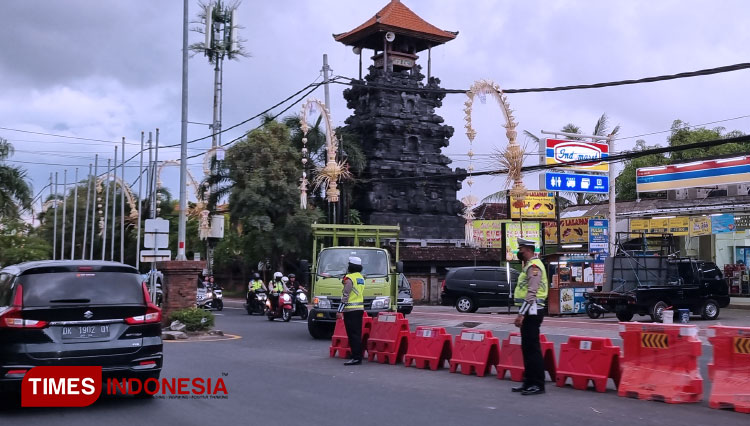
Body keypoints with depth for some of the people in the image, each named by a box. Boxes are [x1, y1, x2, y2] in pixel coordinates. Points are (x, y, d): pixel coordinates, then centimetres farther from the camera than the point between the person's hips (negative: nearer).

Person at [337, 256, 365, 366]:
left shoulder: (349, 278, -13)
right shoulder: (361, 278, 14)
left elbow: (345, 296, -16)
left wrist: (340, 311, -15)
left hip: (351, 310, -8)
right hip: (360, 309, 9)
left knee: (353, 335, -8)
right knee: (357, 334, 12)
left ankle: (356, 358, -11)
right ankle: (358, 356, 17)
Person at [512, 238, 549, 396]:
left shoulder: (534, 266, -13)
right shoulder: (530, 265, 20)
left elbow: (532, 293, -22)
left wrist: (521, 314, -24)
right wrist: (522, 313, 22)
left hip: (531, 311, -11)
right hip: (529, 312, 11)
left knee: (532, 348, -8)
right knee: (527, 347, 13)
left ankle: (538, 384, -5)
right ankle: (529, 381, 20)